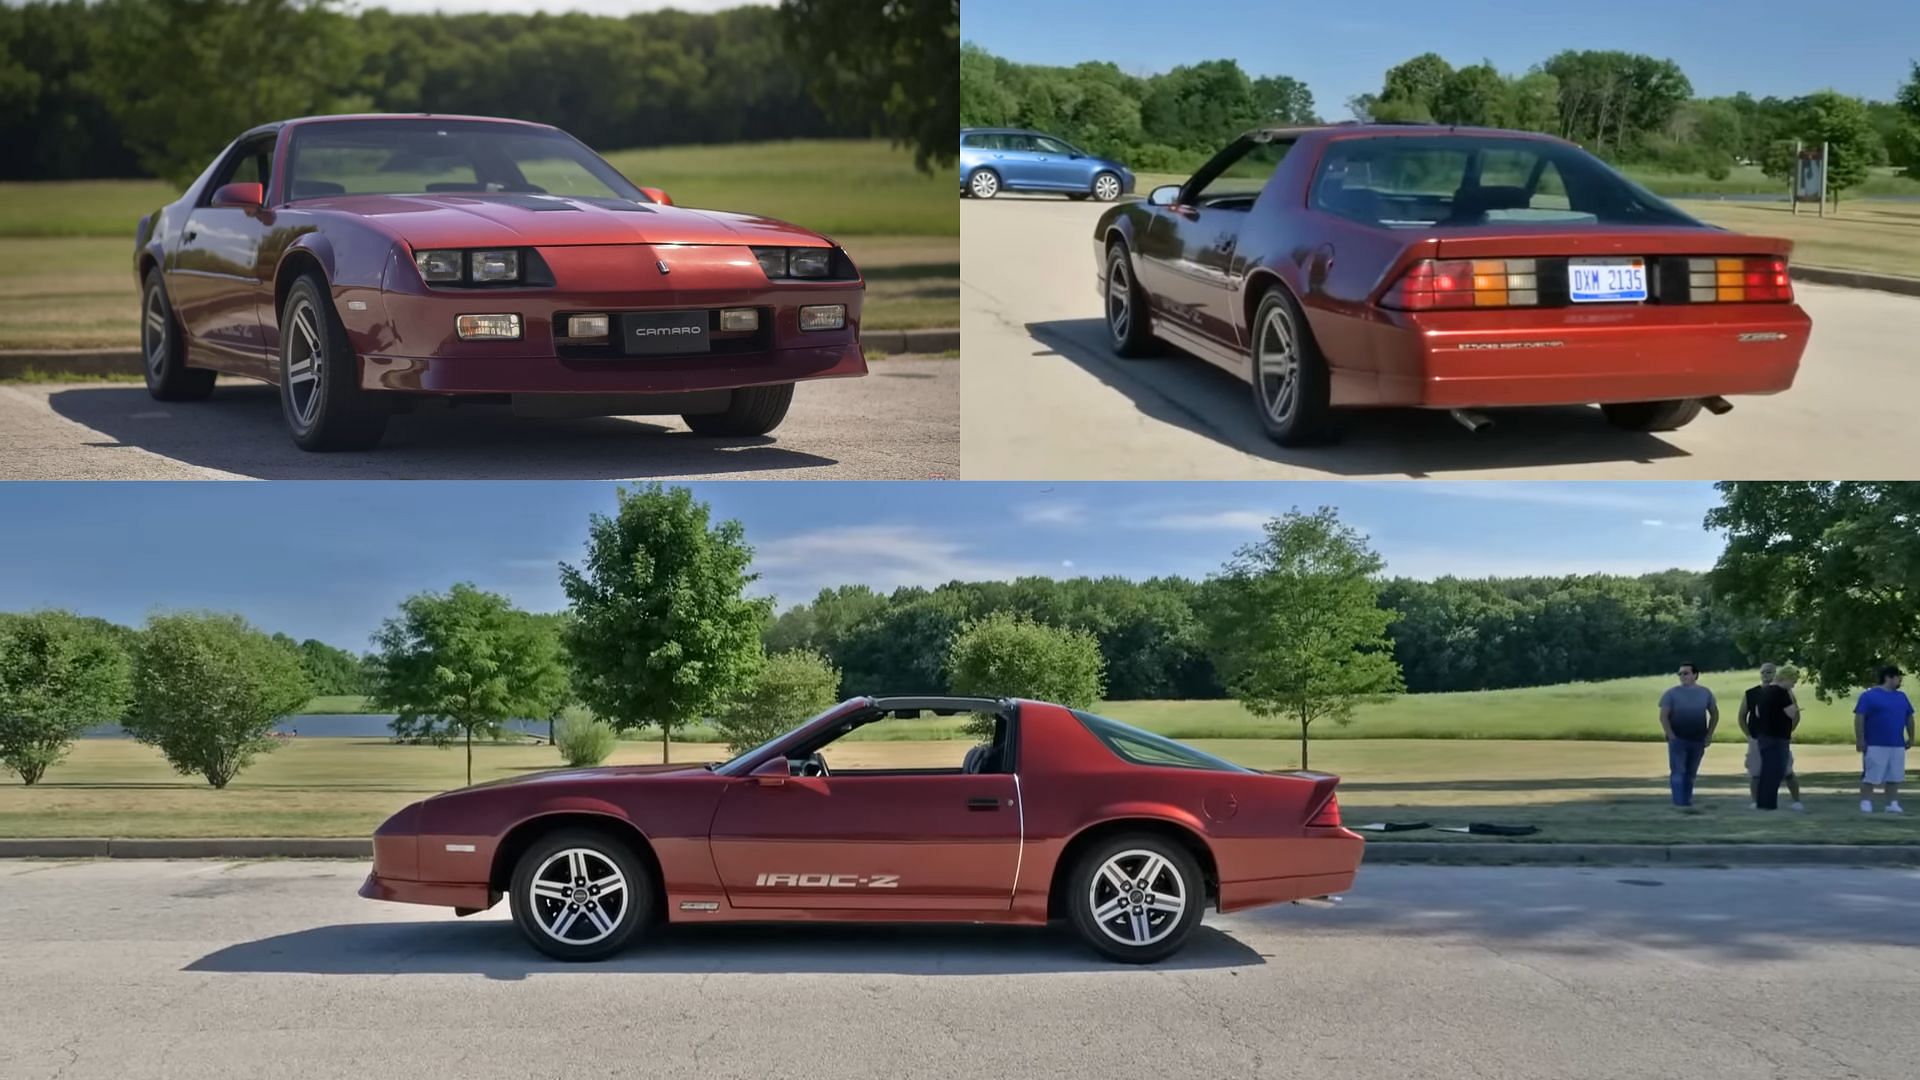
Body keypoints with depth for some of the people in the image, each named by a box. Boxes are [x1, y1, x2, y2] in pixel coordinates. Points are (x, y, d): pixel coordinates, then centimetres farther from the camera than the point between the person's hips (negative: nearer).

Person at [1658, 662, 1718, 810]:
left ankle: (1687, 802, 15)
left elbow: (1714, 714, 15)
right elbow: (1663, 716, -4)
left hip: (1698, 741, 3)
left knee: (1691, 774, 8)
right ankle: (1680, 803, -12)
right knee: (1678, 772, -9)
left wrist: (1709, 735, 6)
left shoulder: (1705, 693, 8)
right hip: (1678, 740, -3)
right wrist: (1671, 736, -13)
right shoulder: (1672, 693, -2)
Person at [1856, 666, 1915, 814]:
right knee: (1870, 777, -5)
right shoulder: (1869, 695, -5)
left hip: (1897, 745, 6)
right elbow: (1859, 718, -9)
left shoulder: (1901, 697, 15)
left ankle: (1892, 804, 13)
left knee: (1894, 777, 7)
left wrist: (1911, 737, 18)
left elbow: (1909, 718, 23)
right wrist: (1860, 740, -14)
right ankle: (1866, 804, -2)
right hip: (1874, 745, -6)